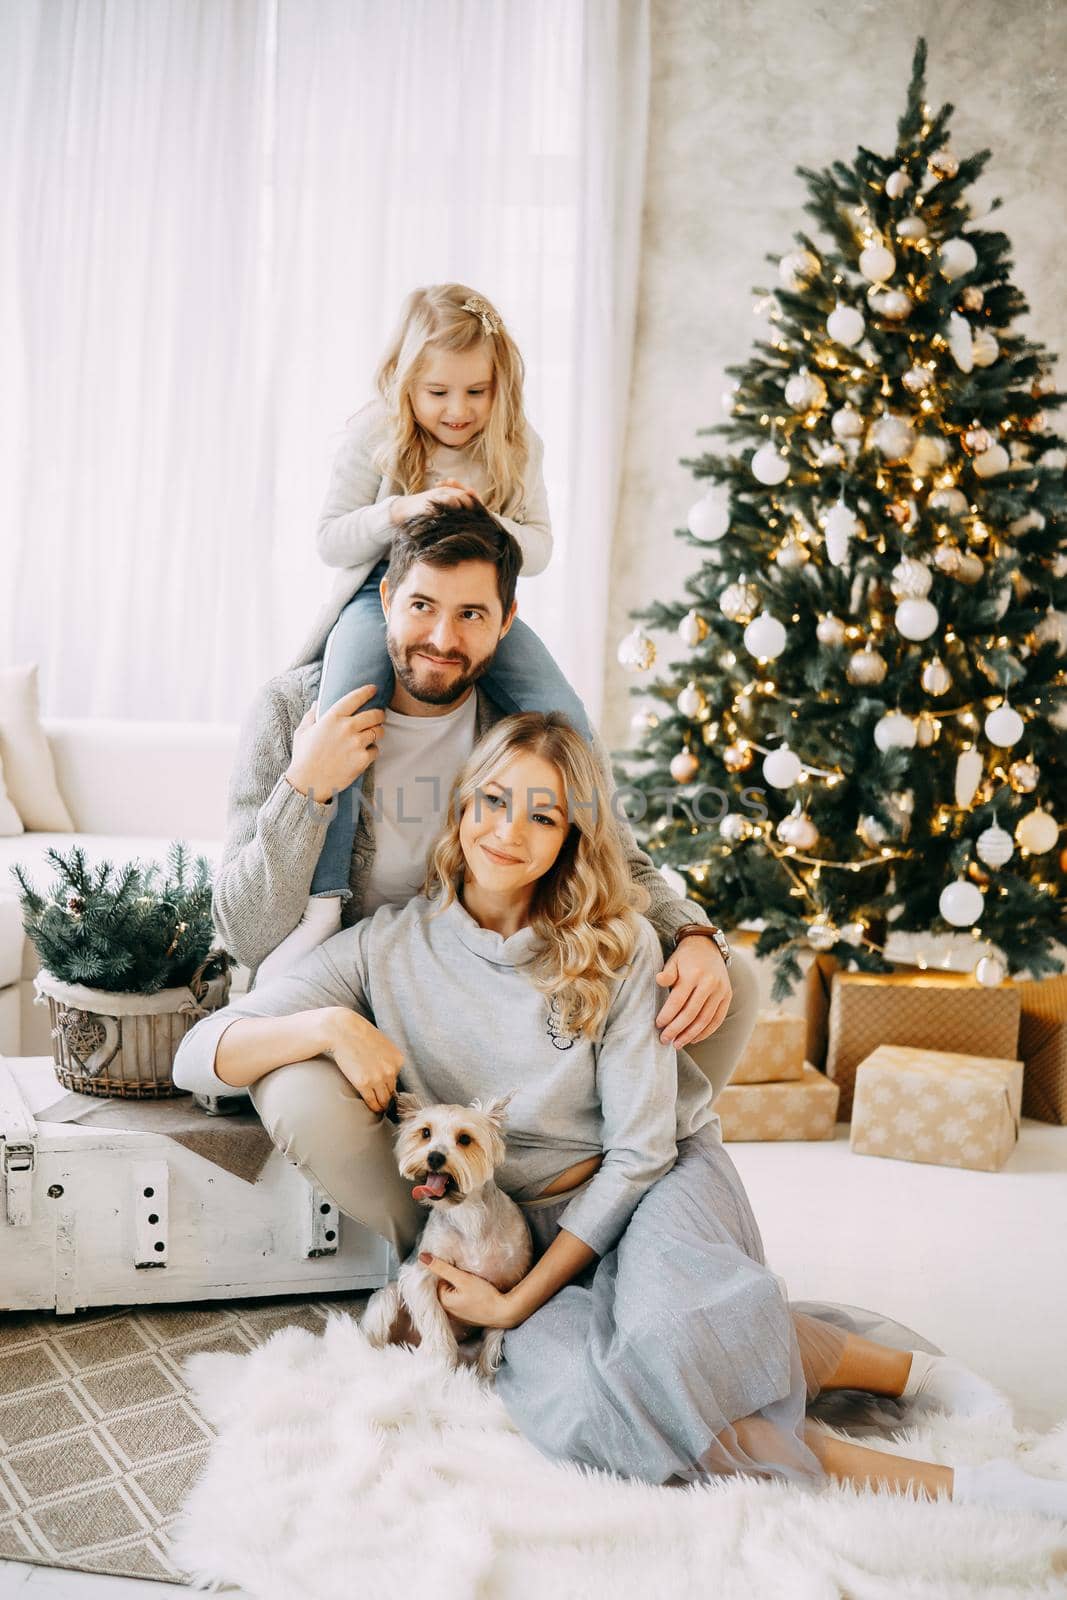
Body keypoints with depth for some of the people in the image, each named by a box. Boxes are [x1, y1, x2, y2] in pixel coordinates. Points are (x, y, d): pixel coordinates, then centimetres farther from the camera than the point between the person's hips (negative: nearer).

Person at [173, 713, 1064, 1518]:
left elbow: (638, 1151, -9)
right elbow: (204, 1052, -5)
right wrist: (327, 1026, -24)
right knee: (571, 1405, -34)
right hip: (530, 1222, 1)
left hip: (658, 1186, -1)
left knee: (666, 1336, -38)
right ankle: (867, 1475, -19)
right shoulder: (389, 949, -3)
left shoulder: (616, 946, -6)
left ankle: (892, 1364, -12)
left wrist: (517, 1302, -14)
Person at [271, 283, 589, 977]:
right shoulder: (375, 436, -4)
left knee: (564, 717, -19)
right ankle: (323, 902, -26)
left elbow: (539, 549, 4)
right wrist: (401, 510, -21)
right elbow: (330, 540, -3)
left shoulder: (516, 446, 3)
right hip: (383, 593, -2)